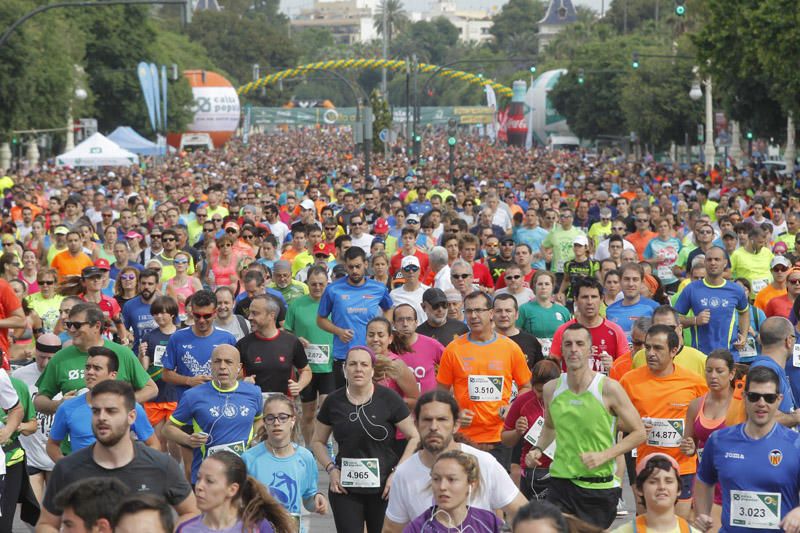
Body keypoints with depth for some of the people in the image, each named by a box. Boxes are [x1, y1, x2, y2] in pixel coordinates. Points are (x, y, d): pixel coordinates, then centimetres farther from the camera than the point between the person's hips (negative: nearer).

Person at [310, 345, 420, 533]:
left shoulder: (388, 399, -6)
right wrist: (331, 468, -4)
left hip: (383, 488, -1)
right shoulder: (333, 402, 2)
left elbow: (414, 437, -3)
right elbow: (318, 442, 12)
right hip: (344, 488, 1)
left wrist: (397, 473, -9)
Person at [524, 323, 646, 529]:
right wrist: (538, 449, 3)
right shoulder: (551, 389, 2)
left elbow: (639, 433, -5)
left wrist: (603, 456, -15)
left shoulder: (609, 388, -10)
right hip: (561, 483, 2)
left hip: (600, 487, -2)